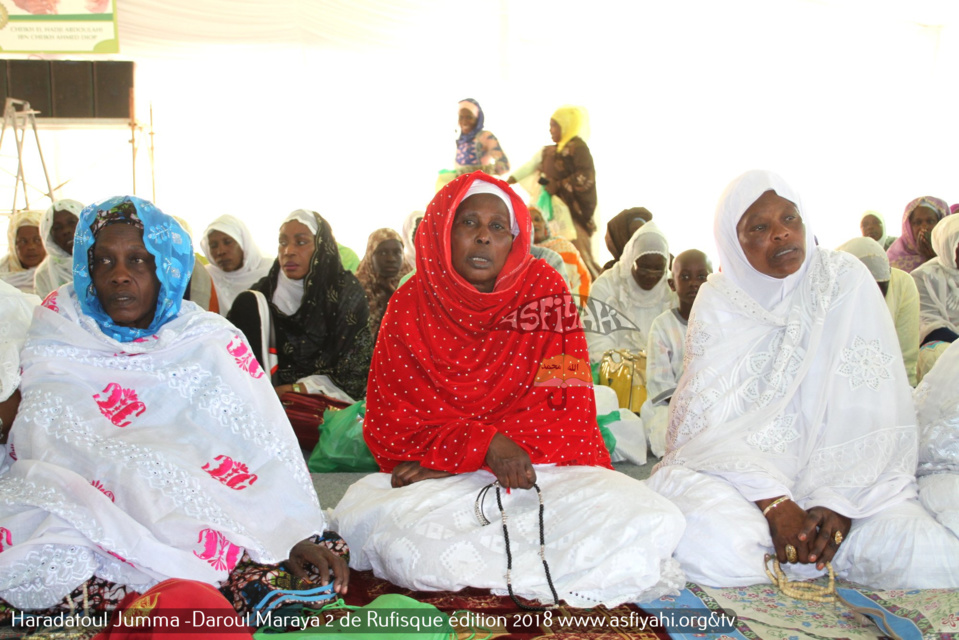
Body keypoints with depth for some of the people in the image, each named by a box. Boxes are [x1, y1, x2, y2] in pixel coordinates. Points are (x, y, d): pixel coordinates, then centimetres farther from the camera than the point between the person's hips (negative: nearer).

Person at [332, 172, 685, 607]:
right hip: (436, 484, 1)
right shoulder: (410, 305, 2)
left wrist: (447, 459, -13)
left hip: (543, 467, 0)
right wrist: (484, 443, -18)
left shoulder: (543, 289, 0)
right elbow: (387, 424, 0)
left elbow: (564, 410, -5)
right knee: (363, 519, -31)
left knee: (651, 524, -25)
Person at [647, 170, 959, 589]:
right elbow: (709, 417, -10)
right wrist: (773, 503, -24)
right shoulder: (717, 301, 0)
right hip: (735, 472, 0)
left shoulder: (845, 279, 0)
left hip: (842, 472, 1)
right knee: (713, 547, -32)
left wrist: (838, 502, -19)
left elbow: (875, 408, -7)